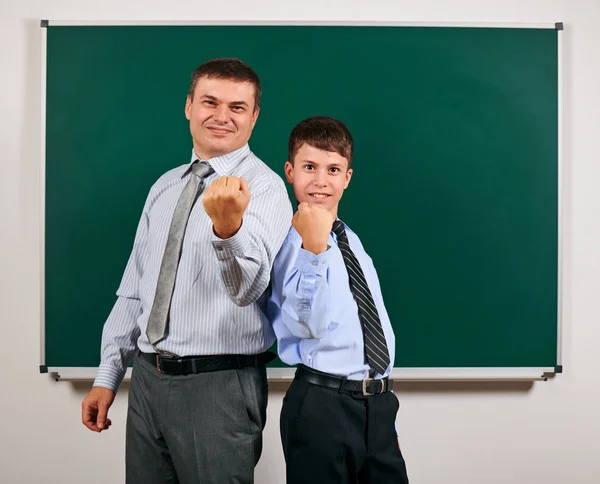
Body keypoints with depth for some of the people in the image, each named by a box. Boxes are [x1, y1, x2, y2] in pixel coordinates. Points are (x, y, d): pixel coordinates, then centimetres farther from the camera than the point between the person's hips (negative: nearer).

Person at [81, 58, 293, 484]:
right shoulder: (164, 187, 10)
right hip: (149, 379, 6)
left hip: (219, 385, -6)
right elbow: (134, 289, 13)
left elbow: (249, 287, -26)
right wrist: (108, 376, 10)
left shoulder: (264, 186, -10)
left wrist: (229, 225, -45)